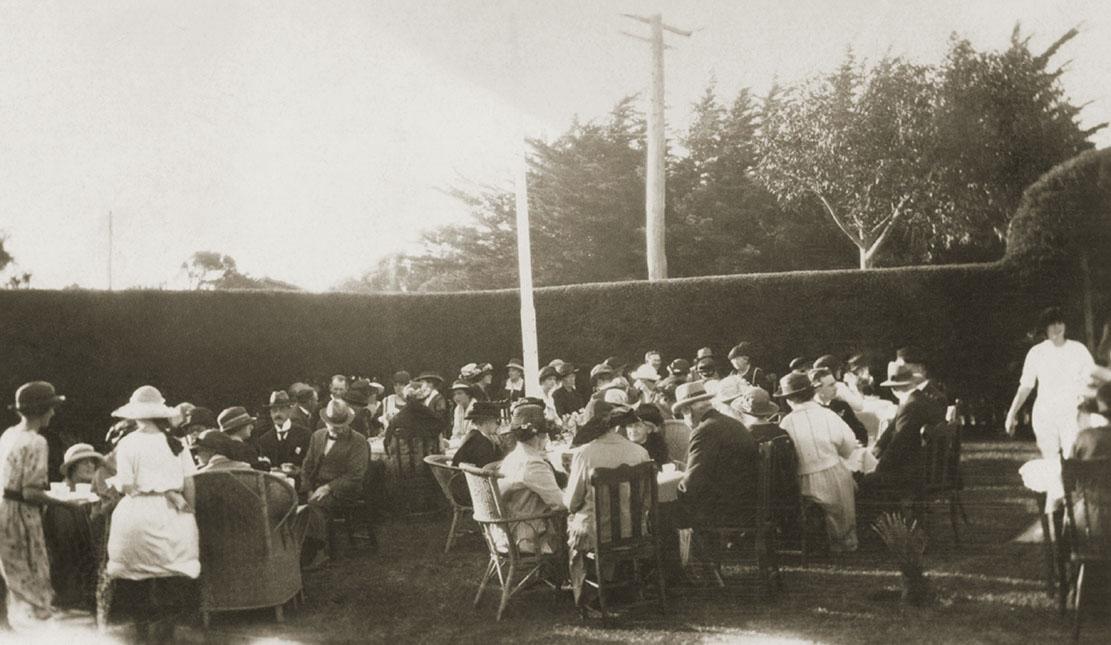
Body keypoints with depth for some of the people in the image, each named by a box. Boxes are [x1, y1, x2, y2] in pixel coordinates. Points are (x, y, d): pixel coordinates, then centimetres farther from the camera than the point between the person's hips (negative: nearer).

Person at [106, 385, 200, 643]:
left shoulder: (127, 443, -4)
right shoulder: (176, 443, 2)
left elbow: (126, 486, -10)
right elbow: (189, 484, 2)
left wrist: (116, 483, 8)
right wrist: (189, 510, 11)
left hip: (137, 513, -1)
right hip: (171, 514, 1)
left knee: (136, 570, 10)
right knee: (173, 569, 7)